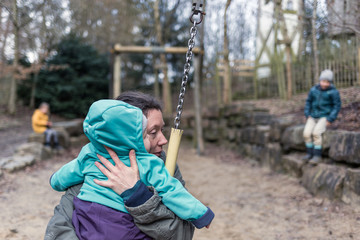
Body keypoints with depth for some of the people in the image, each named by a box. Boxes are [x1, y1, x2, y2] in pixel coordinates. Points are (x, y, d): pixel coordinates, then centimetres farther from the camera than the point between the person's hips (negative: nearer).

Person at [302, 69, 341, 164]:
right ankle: (309, 153, -2)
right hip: (313, 117, 4)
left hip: (325, 117, -4)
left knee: (316, 132, -28)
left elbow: (337, 106, -7)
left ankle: (317, 156, -17)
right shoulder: (314, 89, 0)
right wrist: (307, 115, 0)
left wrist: (330, 120, -14)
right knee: (307, 133, -20)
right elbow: (309, 102, 11)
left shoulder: (333, 92, -10)